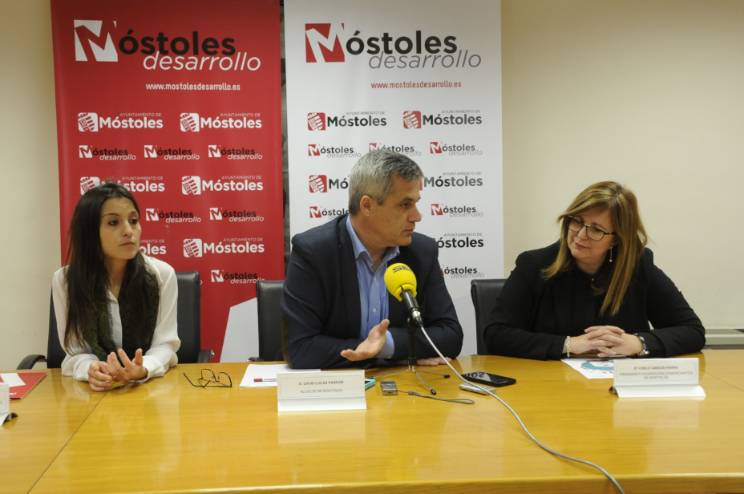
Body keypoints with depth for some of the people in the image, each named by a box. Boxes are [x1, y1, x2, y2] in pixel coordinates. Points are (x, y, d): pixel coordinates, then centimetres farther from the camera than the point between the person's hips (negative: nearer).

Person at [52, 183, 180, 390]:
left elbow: (165, 344, -5)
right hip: (94, 389, 0)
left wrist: (143, 370, -27)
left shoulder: (162, 274, -6)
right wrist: (90, 370, -26)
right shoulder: (64, 280, -5)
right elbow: (77, 352, -3)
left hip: (152, 384, 0)